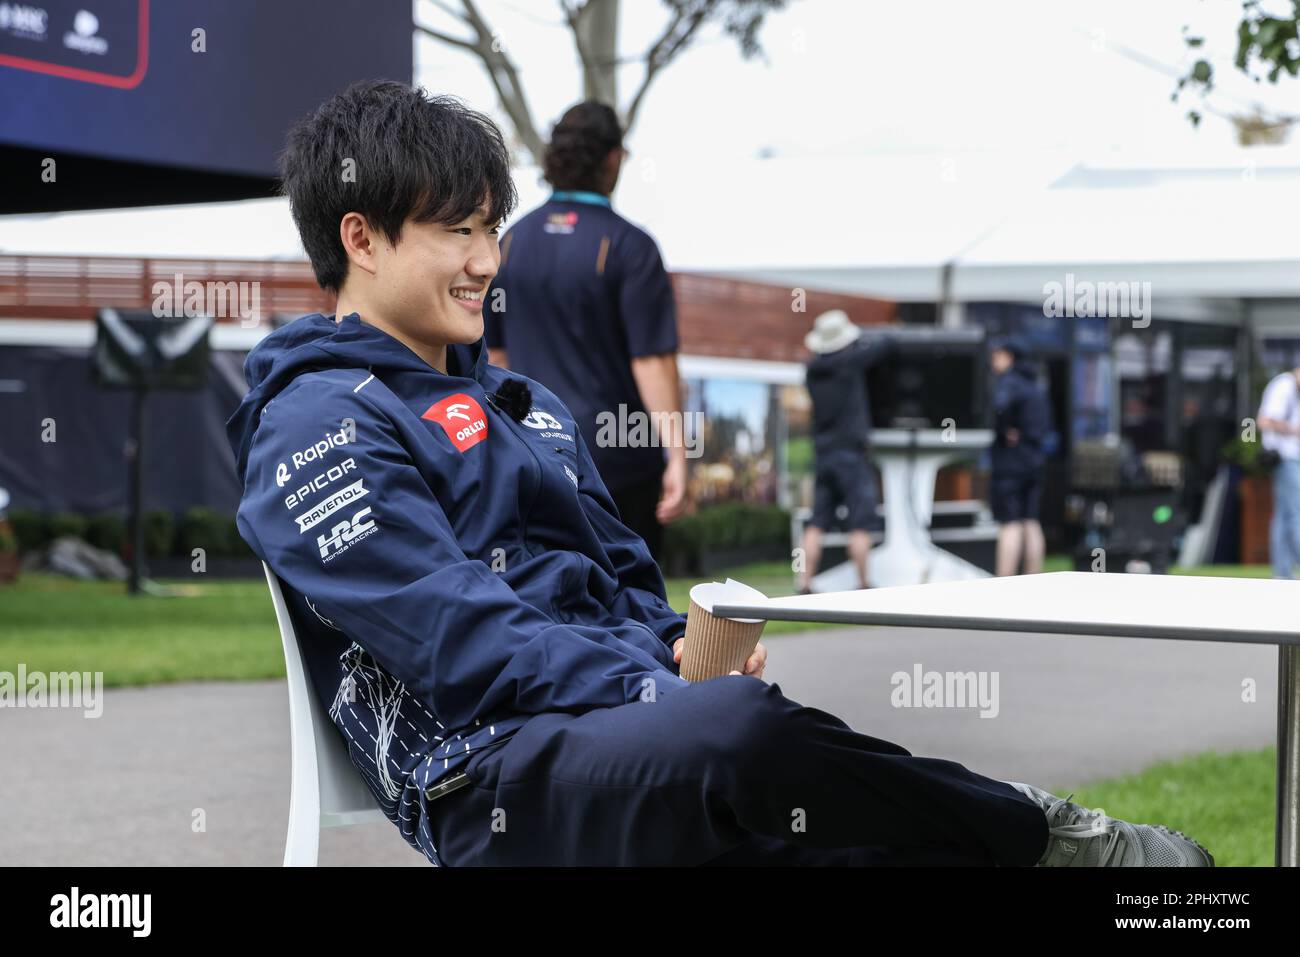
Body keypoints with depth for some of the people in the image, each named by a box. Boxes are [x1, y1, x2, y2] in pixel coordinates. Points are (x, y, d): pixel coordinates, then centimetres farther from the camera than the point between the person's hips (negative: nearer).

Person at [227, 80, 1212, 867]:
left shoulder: (521, 402, 27)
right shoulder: (316, 425, -2)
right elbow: (459, 640, -13)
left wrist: (686, 648, 4)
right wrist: (669, 694, -17)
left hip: (621, 731, 9)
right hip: (490, 777, -9)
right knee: (736, 726, -35)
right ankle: (1028, 833, -17)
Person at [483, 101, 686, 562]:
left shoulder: (513, 240, 5)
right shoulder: (629, 247, -12)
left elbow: (495, 352, 11)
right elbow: (653, 362, -18)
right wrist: (677, 459, -17)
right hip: (617, 456, -5)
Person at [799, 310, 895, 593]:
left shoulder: (813, 371, 7)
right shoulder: (851, 361, -8)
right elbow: (890, 344, 1)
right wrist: (867, 344, 21)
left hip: (822, 453, 5)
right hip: (851, 451, -5)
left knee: (816, 524, 5)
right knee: (860, 524, -1)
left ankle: (805, 585, 2)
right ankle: (863, 585, 1)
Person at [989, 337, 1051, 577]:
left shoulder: (1008, 381, -11)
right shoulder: (1035, 386, 16)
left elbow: (1001, 405, -33)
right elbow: (1046, 423, 25)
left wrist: (1006, 431, -19)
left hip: (1010, 460, -8)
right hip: (1034, 460, 8)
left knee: (1010, 525, -10)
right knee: (1030, 523, 9)